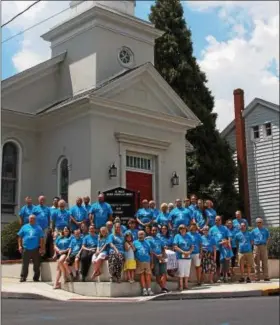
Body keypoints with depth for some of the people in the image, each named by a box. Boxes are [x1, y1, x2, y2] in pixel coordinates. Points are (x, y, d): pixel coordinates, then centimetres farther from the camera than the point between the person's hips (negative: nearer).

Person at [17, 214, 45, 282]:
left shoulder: (38, 228, 8)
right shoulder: (24, 227, 11)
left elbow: (41, 239, 3)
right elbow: (20, 237, 10)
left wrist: (41, 248, -5)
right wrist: (20, 246, 0)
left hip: (36, 249, 0)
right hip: (26, 249, 0)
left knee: (36, 265, 5)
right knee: (25, 264, 0)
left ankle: (36, 278, 13)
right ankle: (23, 277, 4)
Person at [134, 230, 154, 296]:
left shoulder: (147, 243, 16)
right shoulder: (135, 242, 9)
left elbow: (150, 253, 16)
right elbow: (132, 251, 2)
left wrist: (151, 262, 10)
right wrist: (136, 259, -11)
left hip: (147, 261, 2)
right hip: (139, 262, -2)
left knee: (148, 275, -3)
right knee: (142, 275, -5)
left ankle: (149, 289, -3)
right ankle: (144, 289, -5)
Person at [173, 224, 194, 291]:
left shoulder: (188, 237, 15)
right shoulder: (177, 236, 3)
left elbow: (192, 246, 13)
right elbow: (175, 247, -6)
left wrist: (189, 252, -7)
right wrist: (183, 252, -14)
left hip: (188, 257, 4)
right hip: (180, 257, -4)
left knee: (187, 271, 5)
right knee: (181, 271, -7)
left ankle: (186, 285, 14)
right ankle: (180, 286, -3)